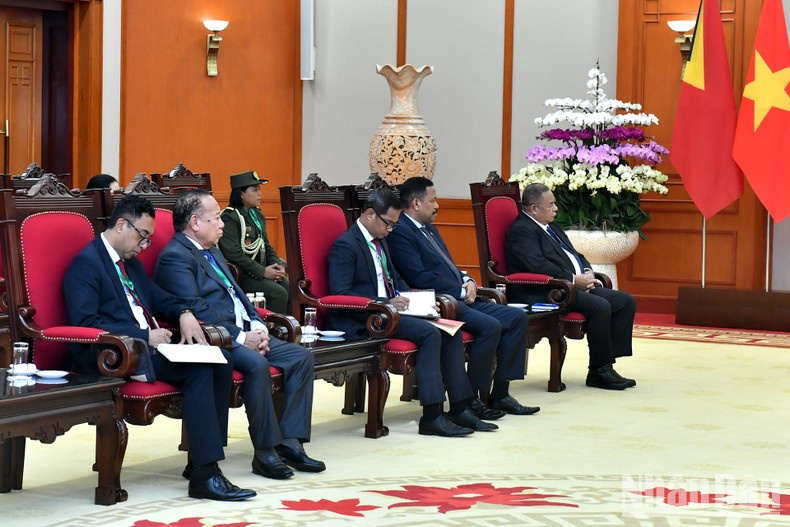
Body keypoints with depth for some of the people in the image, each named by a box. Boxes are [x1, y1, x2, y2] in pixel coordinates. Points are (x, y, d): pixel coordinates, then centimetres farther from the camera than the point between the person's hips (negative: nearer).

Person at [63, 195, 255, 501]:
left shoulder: (131, 263, 20)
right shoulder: (86, 263, -8)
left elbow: (158, 298, 29)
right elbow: (84, 323, -18)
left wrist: (183, 314, 4)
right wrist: (144, 335, -20)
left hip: (146, 347, 9)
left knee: (221, 361, -9)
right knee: (198, 369, -26)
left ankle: (201, 461, -8)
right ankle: (204, 474, -25)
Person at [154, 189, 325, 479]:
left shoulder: (212, 251, 22)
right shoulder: (175, 257, -10)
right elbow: (196, 310, -19)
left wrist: (257, 326, 4)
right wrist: (241, 336, -19)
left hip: (245, 334, 10)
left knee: (301, 356, -3)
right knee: (257, 364, -34)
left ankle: (289, 441, -4)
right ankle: (265, 452, -23)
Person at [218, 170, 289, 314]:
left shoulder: (258, 215, 18)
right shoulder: (229, 217, -9)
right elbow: (233, 253, -18)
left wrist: (278, 265, 2)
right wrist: (262, 271, -18)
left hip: (264, 271, 8)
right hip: (241, 275, -8)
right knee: (279, 293, -26)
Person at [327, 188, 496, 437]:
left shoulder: (380, 240, 19)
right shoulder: (345, 245, -11)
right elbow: (339, 294, -19)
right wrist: (387, 303, -23)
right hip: (363, 321, -9)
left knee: (450, 330, -7)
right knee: (429, 333, -26)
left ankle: (459, 409, -5)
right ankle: (432, 416, -24)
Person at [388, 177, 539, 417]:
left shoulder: (429, 229, 22)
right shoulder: (401, 233, -11)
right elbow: (420, 278, -19)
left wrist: (467, 281, 5)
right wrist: (461, 290, -13)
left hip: (461, 299, 11)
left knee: (517, 316, 1)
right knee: (490, 326, -29)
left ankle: (500, 394, 1)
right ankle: (471, 400, -18)